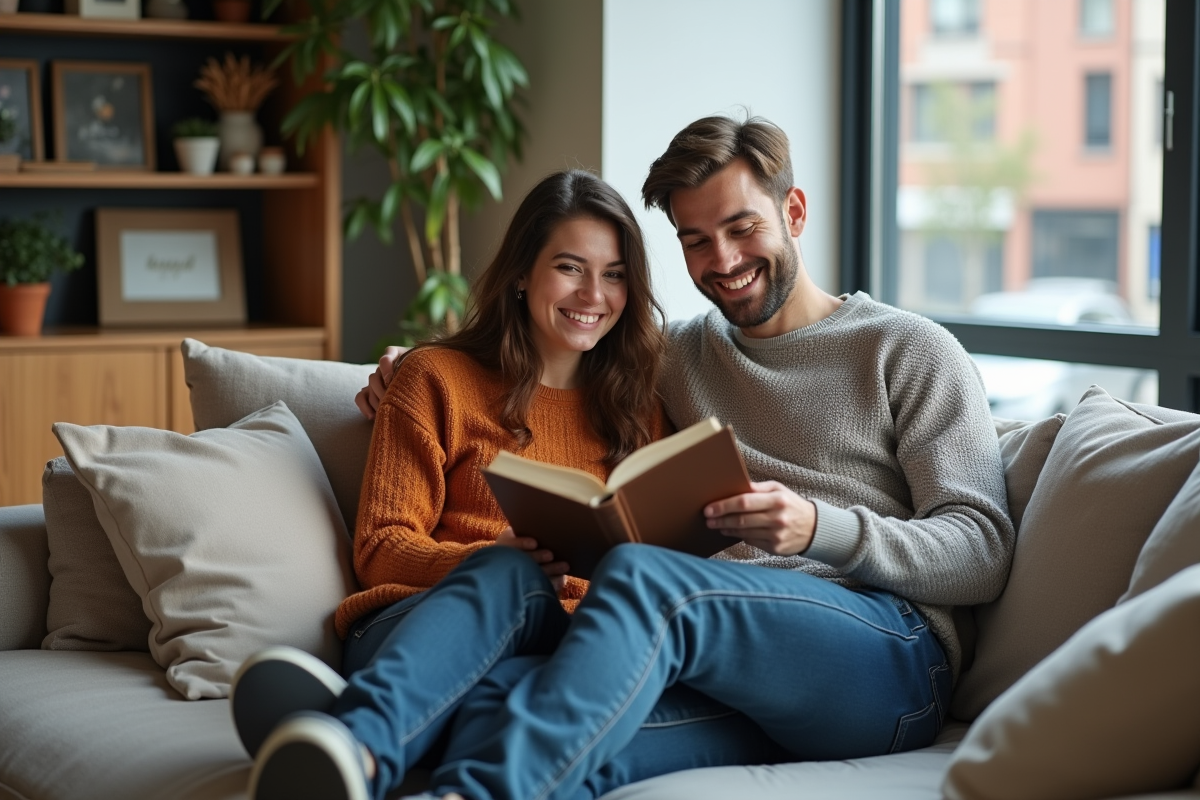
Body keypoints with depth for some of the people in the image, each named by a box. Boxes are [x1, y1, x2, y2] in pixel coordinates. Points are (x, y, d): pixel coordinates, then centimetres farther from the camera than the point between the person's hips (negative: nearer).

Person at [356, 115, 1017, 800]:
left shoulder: (909, 351, 12)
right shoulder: (677, 357, 27)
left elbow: (984, 553, 2)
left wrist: (819, 527, -15)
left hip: (891, 650, -4)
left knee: (642, 575, -35)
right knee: (504, 709, -31)